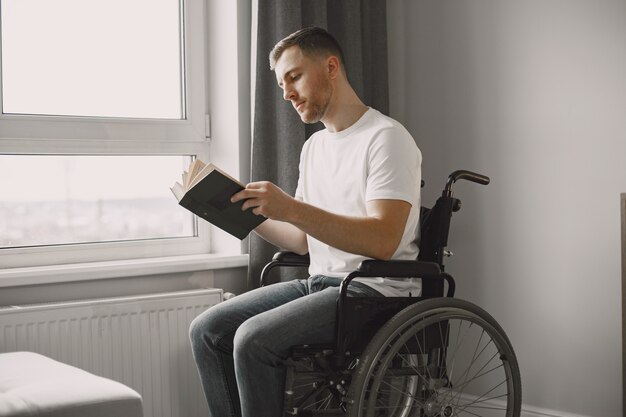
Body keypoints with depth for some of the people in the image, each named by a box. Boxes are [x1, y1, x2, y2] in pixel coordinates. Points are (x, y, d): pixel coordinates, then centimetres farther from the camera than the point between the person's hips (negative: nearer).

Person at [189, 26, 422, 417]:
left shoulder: (385, 137, -10)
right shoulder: (314, 146, 17)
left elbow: (383, 241, -23)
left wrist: (291, 209, -28)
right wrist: (248, 214, 4)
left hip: (375, 290, -8)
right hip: (321, 282, 8)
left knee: (254, 338, -26)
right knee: (208, 330, -5)